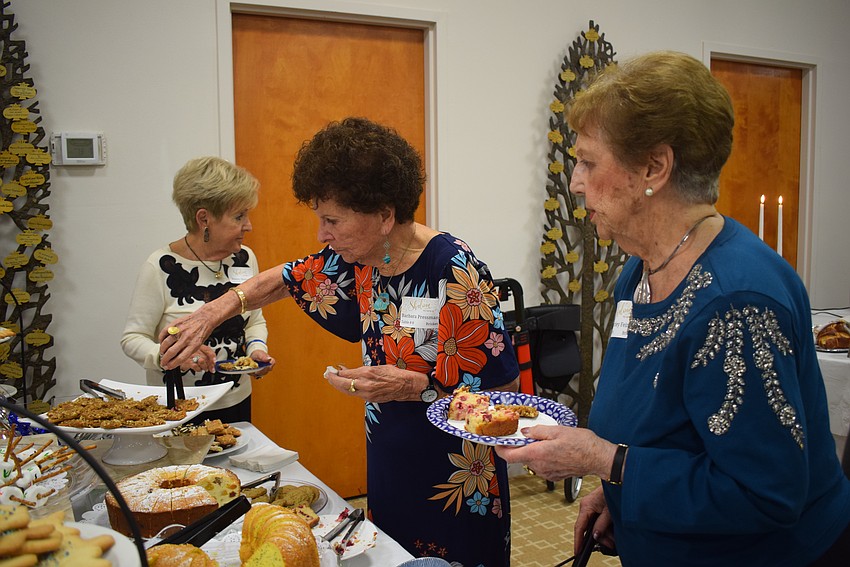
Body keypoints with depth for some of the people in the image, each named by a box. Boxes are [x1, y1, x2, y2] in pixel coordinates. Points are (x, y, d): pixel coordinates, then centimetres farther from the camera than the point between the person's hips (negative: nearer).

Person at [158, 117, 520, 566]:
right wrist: (210, 314, 8)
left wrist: (416, 387, -29)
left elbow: (505, 386, -21)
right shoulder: (359, 259, -3)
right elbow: (289, 278, 15)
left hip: (457, 481, -6)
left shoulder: (455, 271, -24)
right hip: (387, 466, 7)